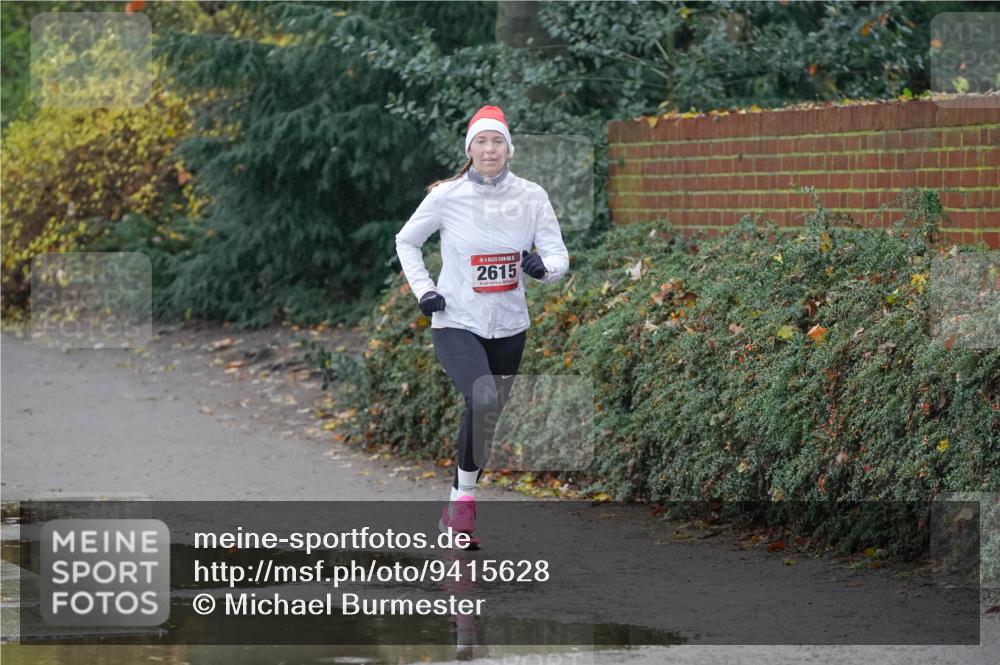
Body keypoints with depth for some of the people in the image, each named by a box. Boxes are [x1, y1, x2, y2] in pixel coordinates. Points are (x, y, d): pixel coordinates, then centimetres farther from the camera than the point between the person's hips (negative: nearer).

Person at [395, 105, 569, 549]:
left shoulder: (531, 197, -4)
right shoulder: (446, 197, -8)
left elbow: (559, 257, -1)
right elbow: (406, 241, 8)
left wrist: (543, 267, -24)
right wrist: (422, 290, -3)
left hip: (509, 328, 4)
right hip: (456, 324, -4)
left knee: (486, 421, 12)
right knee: (483, 401, -29)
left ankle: (456, 512, 30)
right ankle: (463, 500, -16)